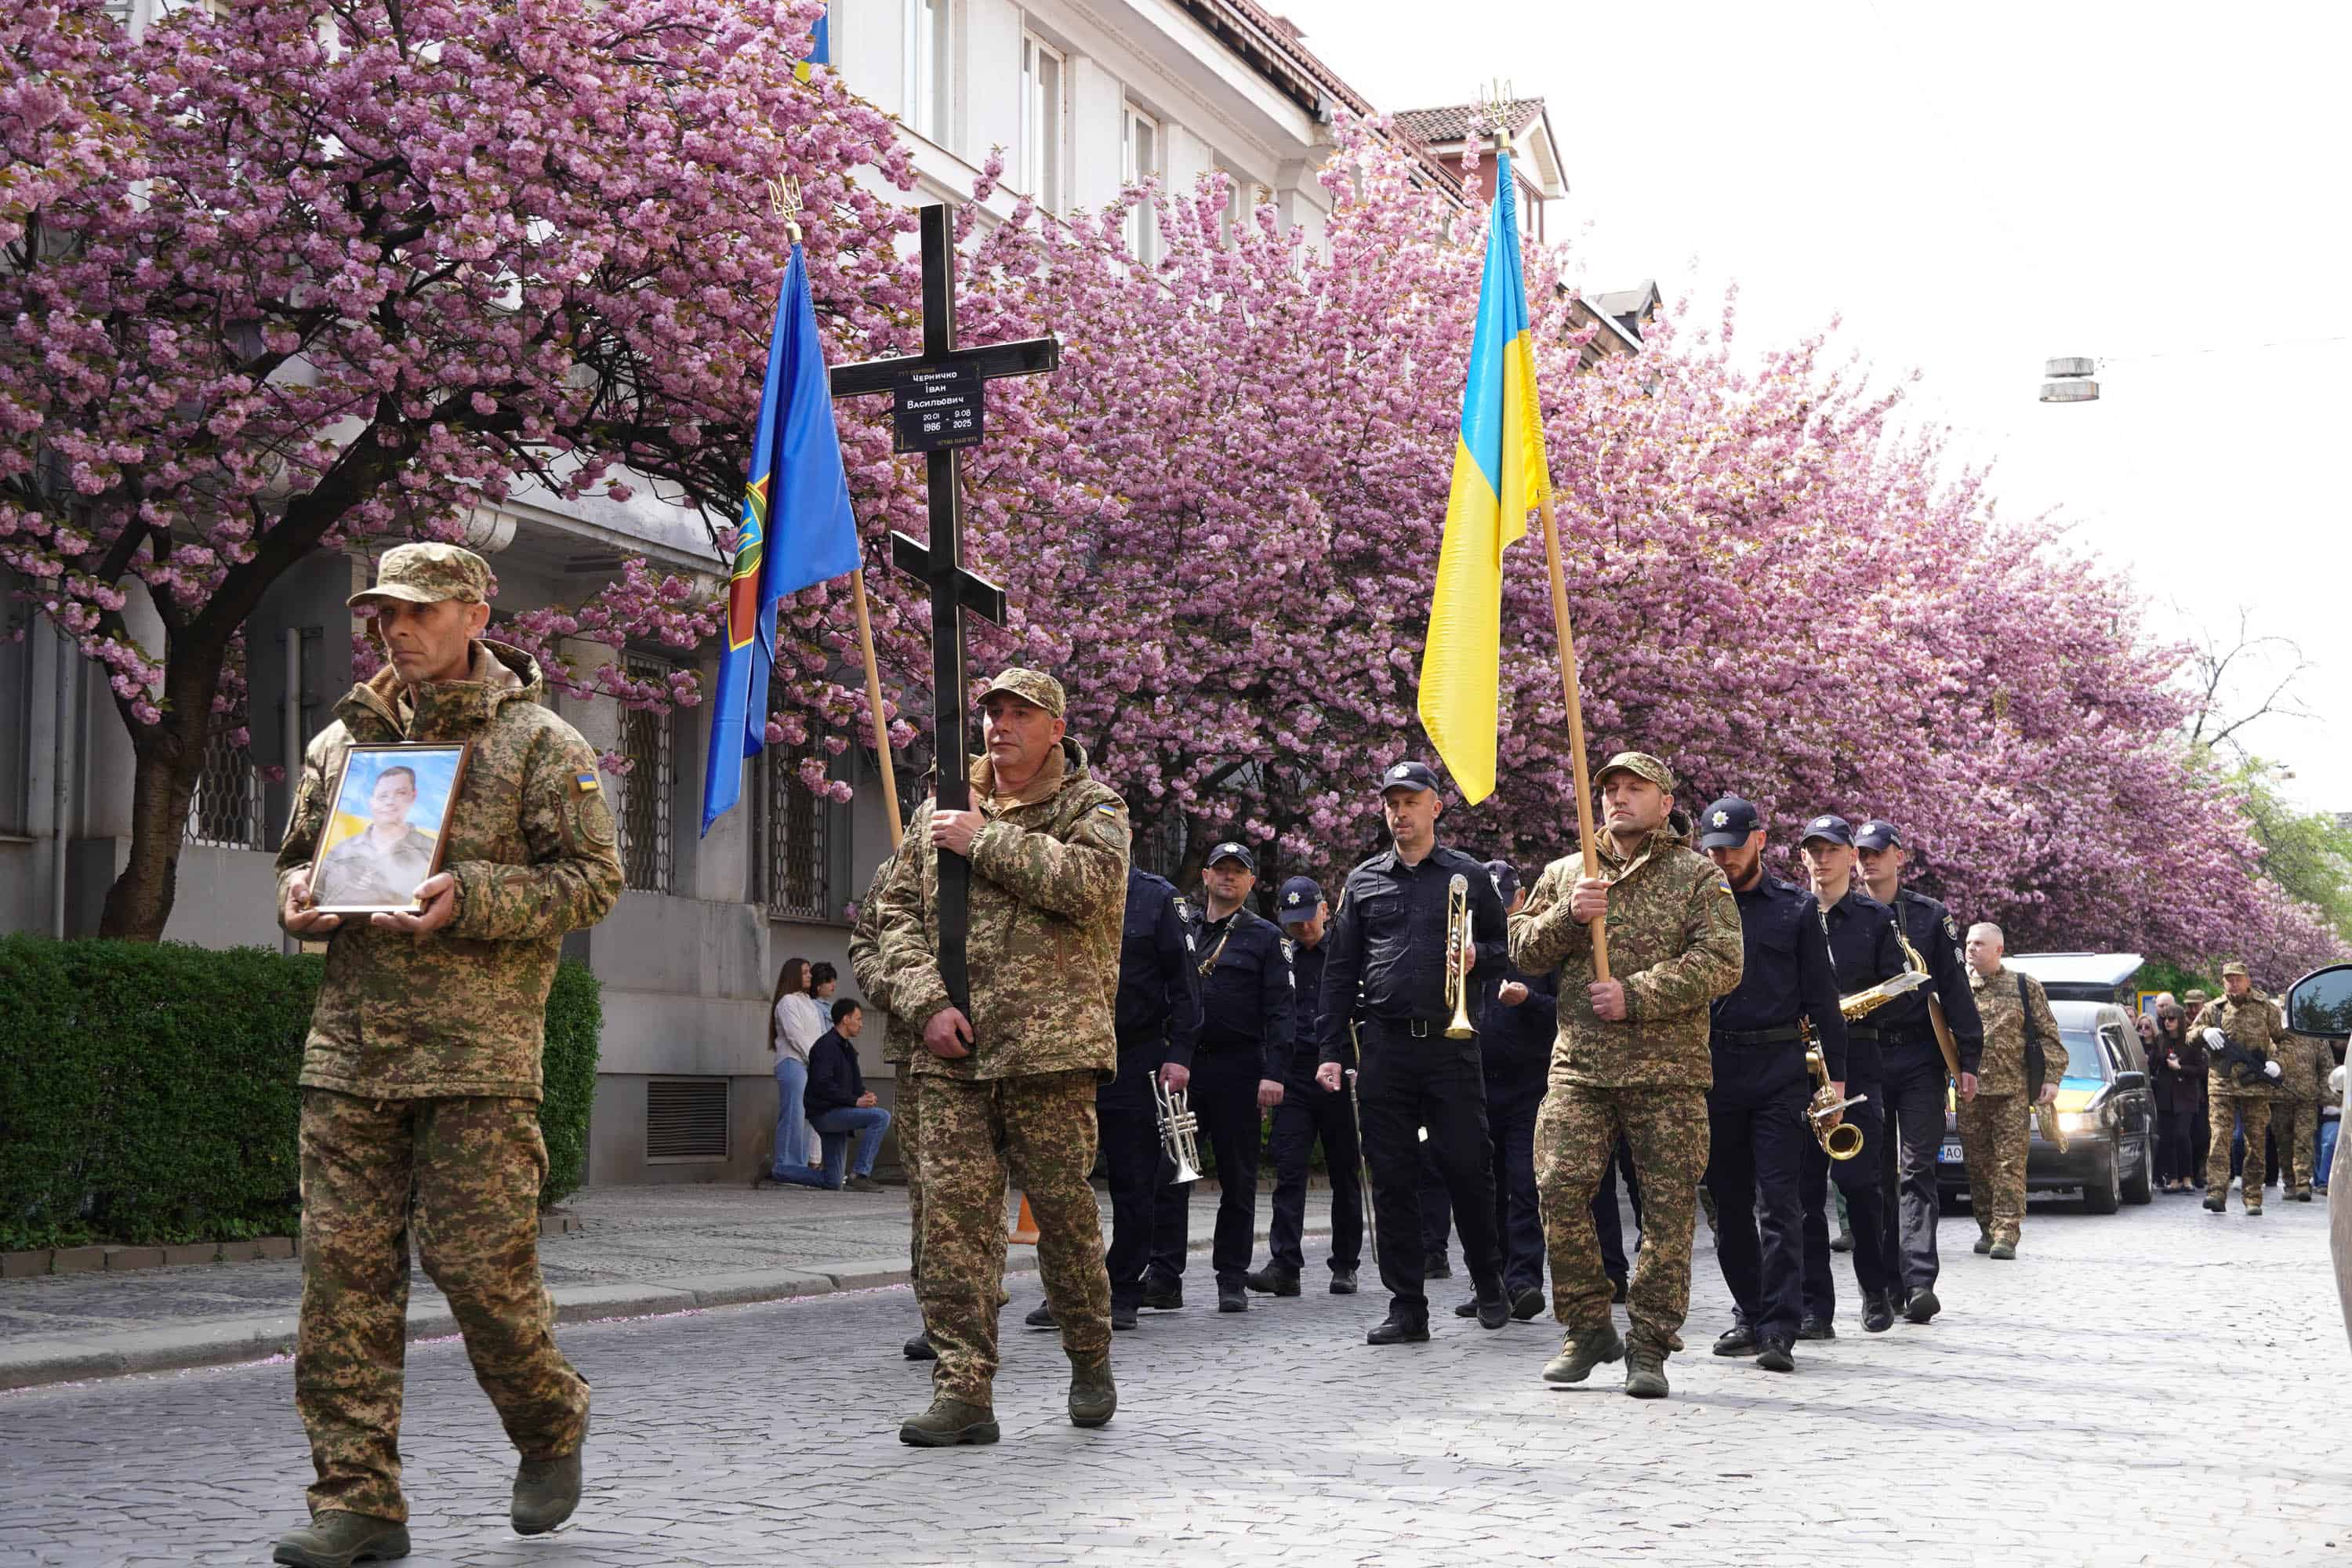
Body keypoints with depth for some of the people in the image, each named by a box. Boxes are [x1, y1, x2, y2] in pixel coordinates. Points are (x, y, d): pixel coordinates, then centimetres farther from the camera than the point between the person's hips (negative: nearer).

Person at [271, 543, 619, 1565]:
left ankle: (550, 1430, 24)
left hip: (478, 1054, -4)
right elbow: (297, 857, 26)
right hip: (349, 1047, 5)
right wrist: (297, 897, 1)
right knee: (343, 1268, 0)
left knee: (481, 1262, -3)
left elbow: (593, 881, -3)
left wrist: (469, 898, -17)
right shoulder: (343, 741, 16)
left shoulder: (538, 741, 1)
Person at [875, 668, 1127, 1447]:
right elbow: (899, 914, 13)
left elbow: (1091, 882, -16)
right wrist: (928, 1002, -4)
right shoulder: (941, 811, 16)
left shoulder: (1092, 806, 5)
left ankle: (1091, 1362, 24)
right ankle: (963, 1391, -2)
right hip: (953, 1056, 3)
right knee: (953, 1211, -4)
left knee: (1063, 1208, 2)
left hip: (1050, 1048, -3)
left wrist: (985, 843, -11)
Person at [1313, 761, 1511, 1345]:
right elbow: (1339, 970, 12)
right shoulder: (1363, 882, 12)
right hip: (1385, 1047, 2)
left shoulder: (1468, 875, 8)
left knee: (1468, 1167, -2)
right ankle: (1407, 1308, 7)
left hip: (1451, 1043, -2)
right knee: (1392, 1179, 1)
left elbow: (1506, 946, 13)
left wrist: (1477, 959, -10)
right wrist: (1331, 1051, 5)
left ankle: (1488, 1280, 20)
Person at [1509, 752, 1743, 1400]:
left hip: (1668, 1070, -2)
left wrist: (1636, 996, -15)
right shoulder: (1564, 874, 16)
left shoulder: (1699, 876, 4)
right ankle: (1589, 1328, 6)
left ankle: (1649, 1347, 8)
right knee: (1560, 1188, -9)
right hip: (1580, 1063, 2)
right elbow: (1523, 951, 12)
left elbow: (1721, 963, -7)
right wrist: (1569, 917, -7)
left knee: (1668, 1207, -1)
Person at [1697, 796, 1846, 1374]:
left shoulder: (1796, 907, 5)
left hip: (1780, 1071, -2)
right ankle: (1750, 1315, 21)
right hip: (1714, 1069, 3)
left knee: (1779, 1204, -8)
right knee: (1729, 1205, 9)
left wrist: (1836, 1075, 0)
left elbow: (1823, 995, 5)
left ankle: (1780, 1330, -8)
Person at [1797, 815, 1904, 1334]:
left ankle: (1879, 1289, 15)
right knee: (1804, 1186, -1)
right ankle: (1815, 1307, 2)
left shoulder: (1877, 918, 8)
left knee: (1858, 1178, -5)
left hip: (1856, 1061, -2)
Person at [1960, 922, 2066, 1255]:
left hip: (2012, 1090, -2)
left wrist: (2051, 1077, -3)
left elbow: (2048, 1035, 6)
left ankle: (2006, 1233, -11)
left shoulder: (2025, 987, 7)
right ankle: (1987, 1230, 16)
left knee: (2010, 1162, -8)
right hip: (1969, 1090, 3)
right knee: (1978, 1163, 6)